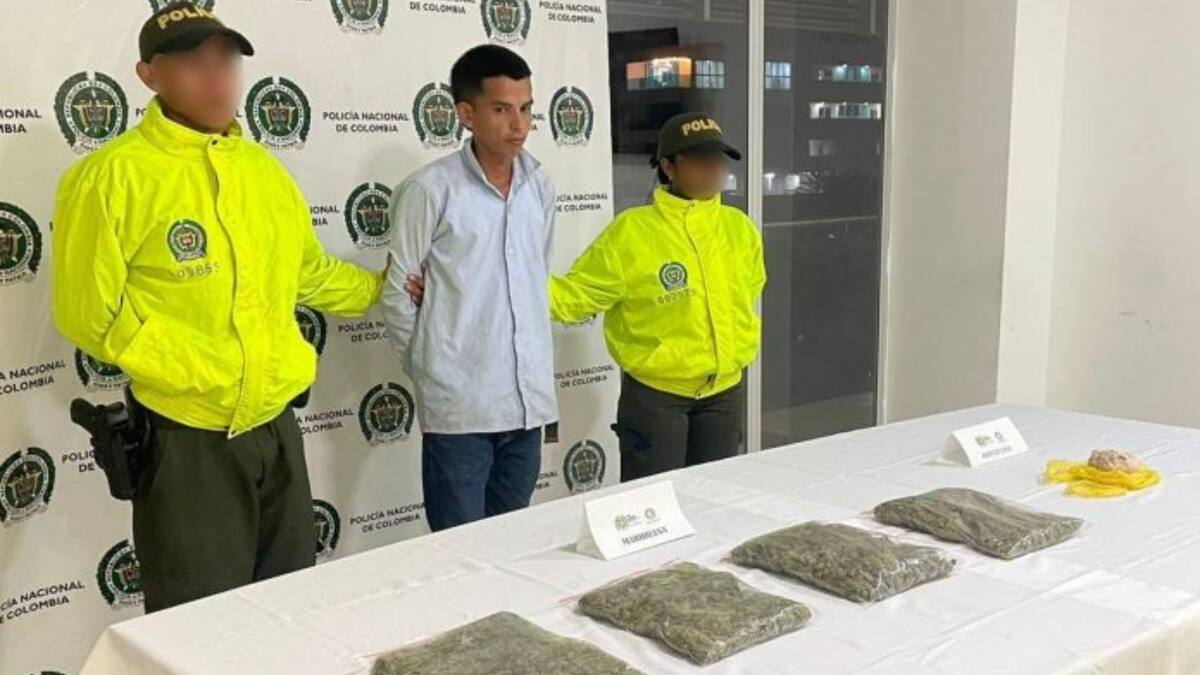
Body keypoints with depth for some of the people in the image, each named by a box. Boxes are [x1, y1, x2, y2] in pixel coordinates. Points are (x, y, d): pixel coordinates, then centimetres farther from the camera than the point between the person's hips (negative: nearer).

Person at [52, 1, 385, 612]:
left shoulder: (265, 170, 10)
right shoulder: (114, 175, -11)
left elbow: (311, 276, 24)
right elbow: (92, 314, -13)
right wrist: (216, 374, -17)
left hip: (276, 429, 6)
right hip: (188, 442, -6)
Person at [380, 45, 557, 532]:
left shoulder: (540, 186, 7)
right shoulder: (431, 189, -11)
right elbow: (396, 292, -4)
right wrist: (428, 367, 4)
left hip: (529, 400, 5)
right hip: (459, 405, -5)